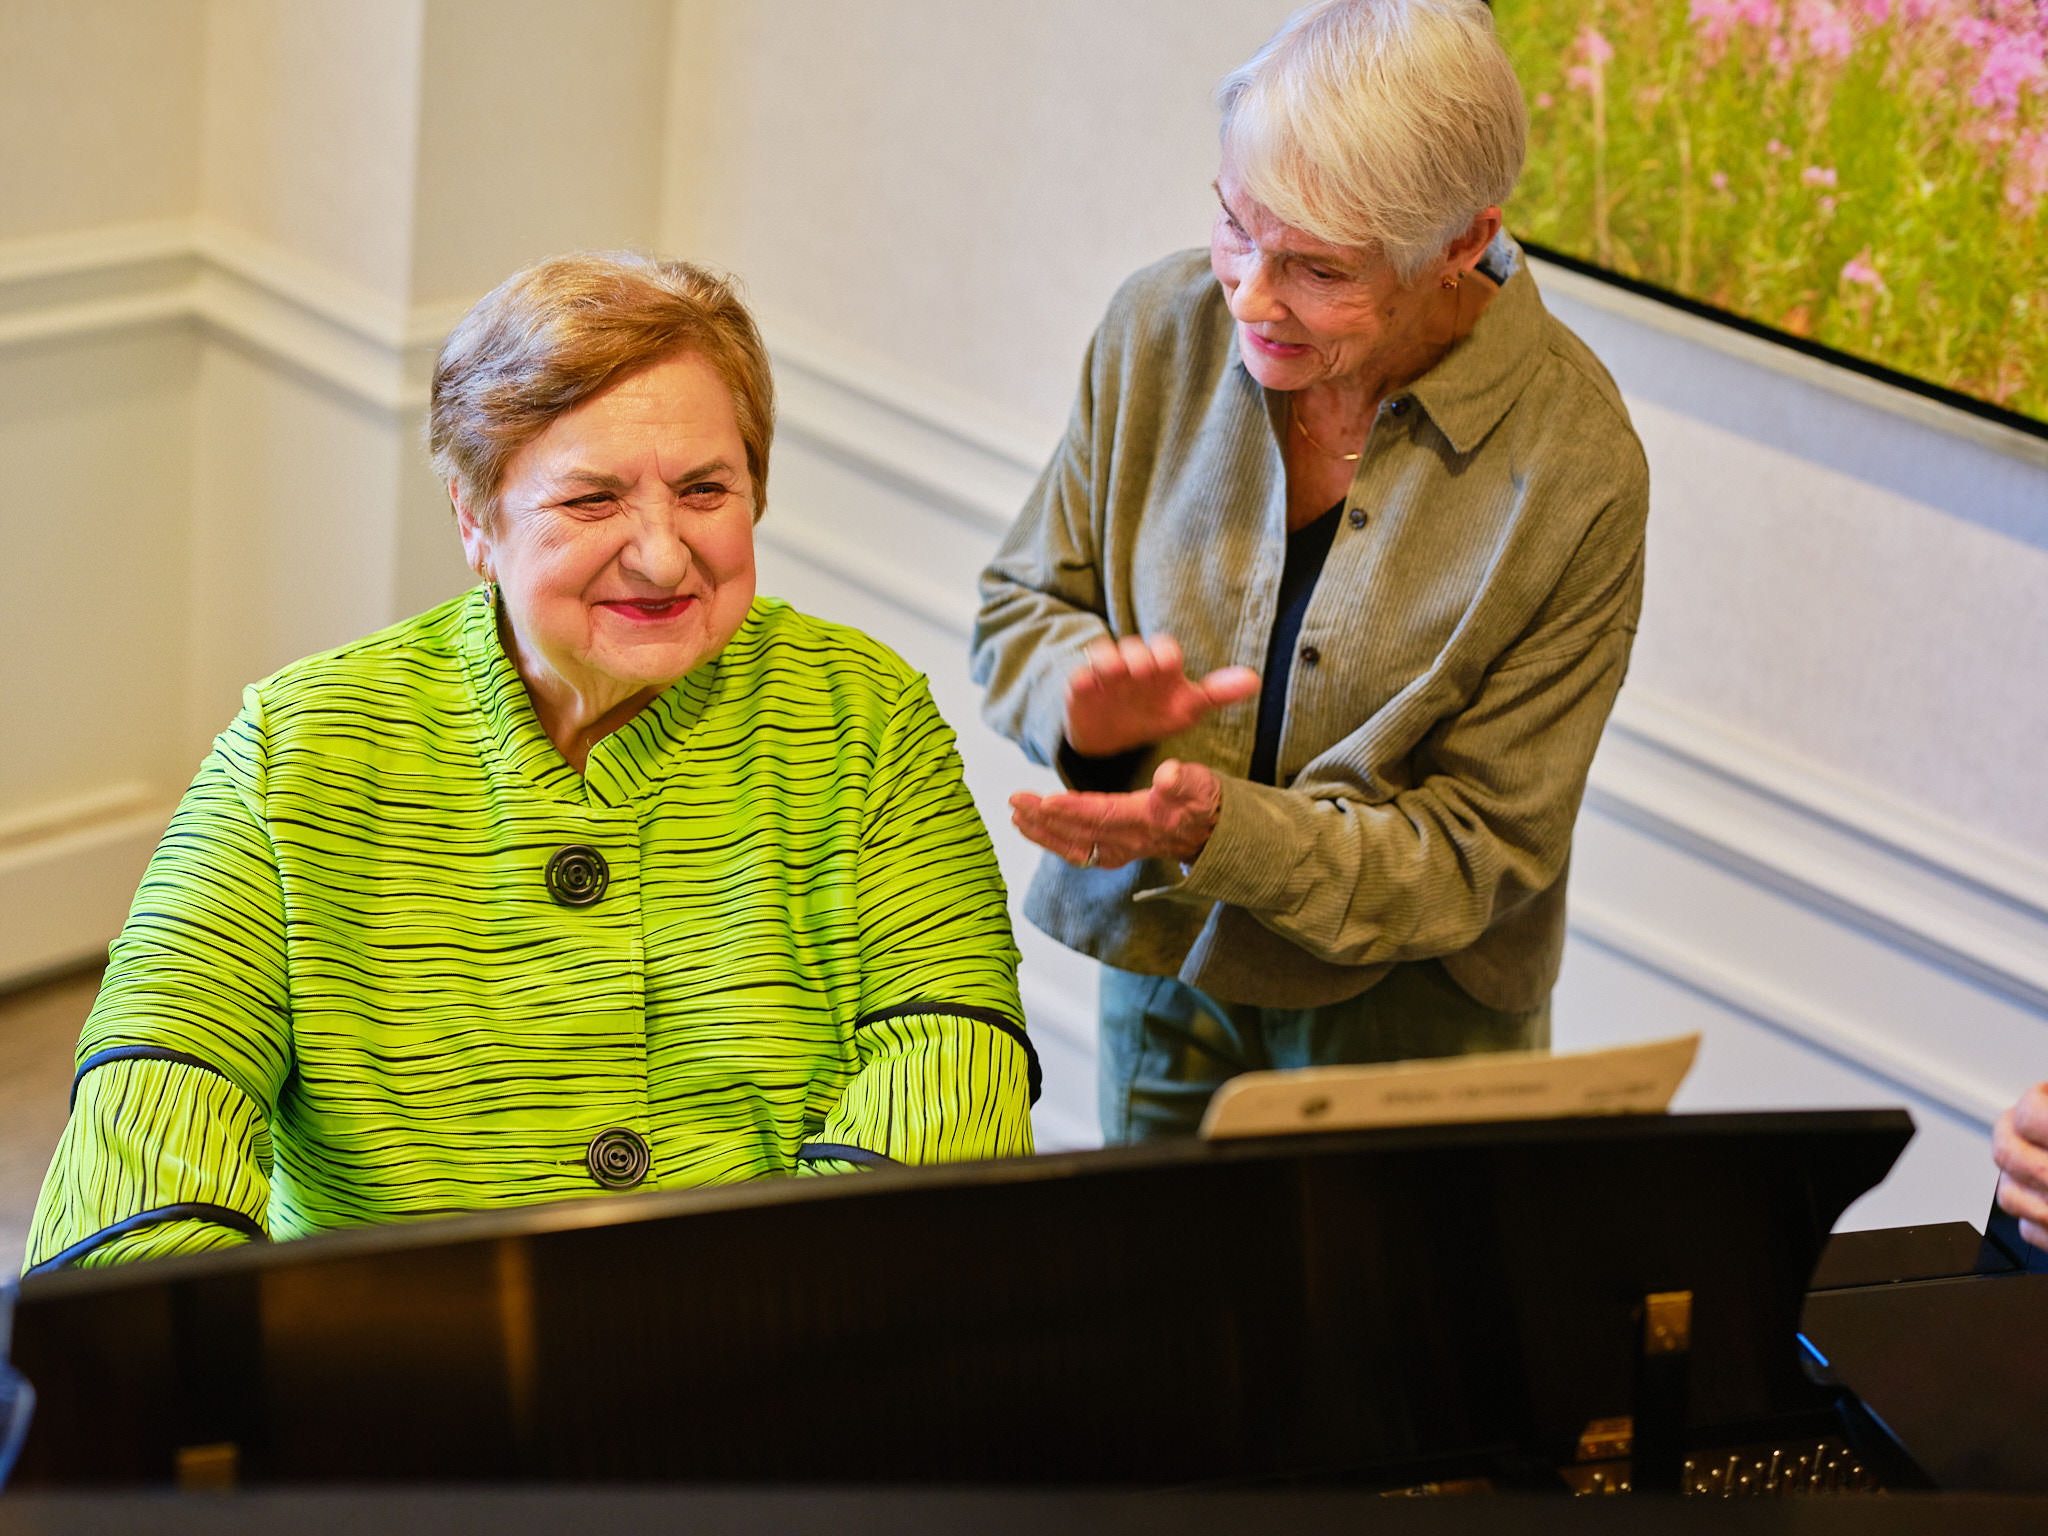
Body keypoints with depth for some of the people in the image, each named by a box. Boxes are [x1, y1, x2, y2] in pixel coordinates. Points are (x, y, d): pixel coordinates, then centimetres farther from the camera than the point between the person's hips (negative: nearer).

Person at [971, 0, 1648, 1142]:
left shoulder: (1575, 467, -22)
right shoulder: (1165, 326, -12)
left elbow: (1481, 851, -18)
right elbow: (1025, 605, 0)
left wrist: (1218, 831, -32)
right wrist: (1086, 697, -24)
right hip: (1158, 972, 3)